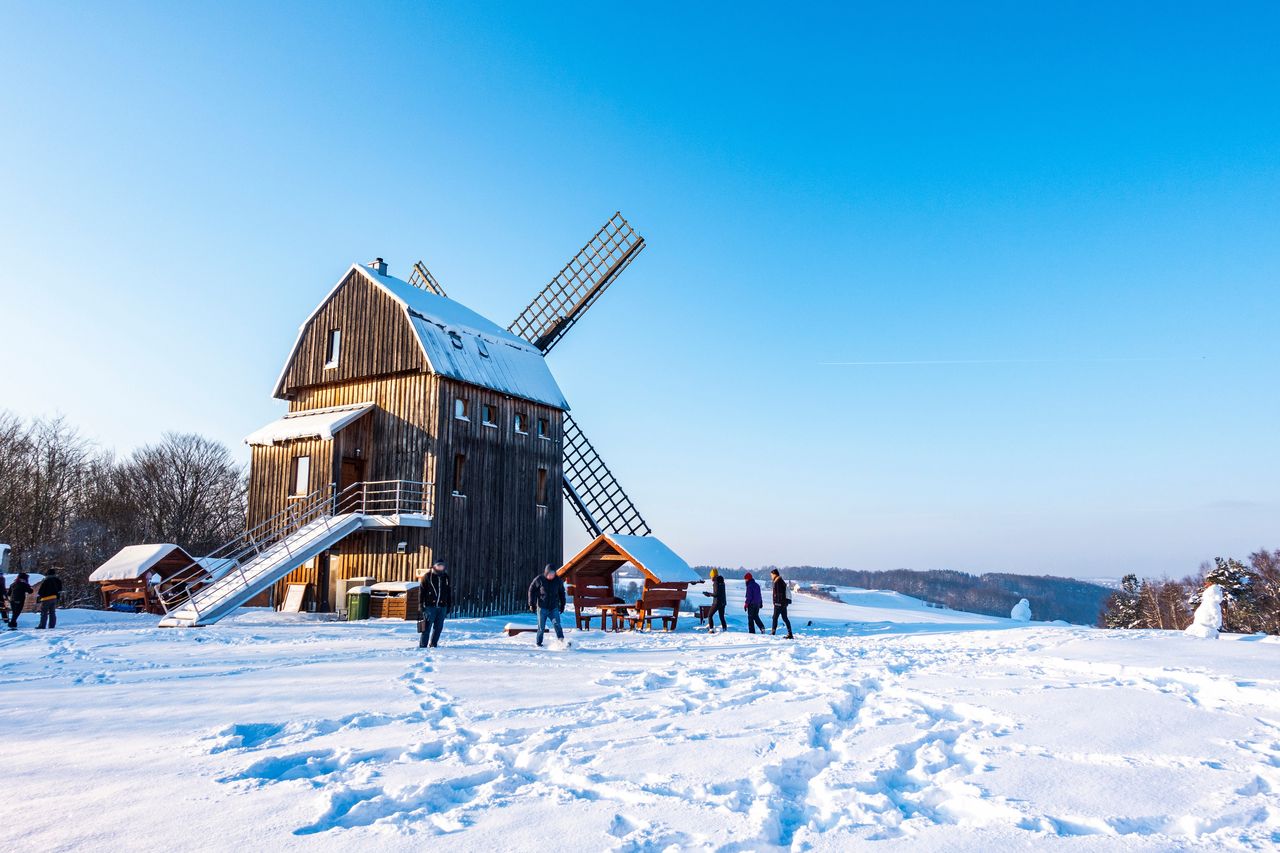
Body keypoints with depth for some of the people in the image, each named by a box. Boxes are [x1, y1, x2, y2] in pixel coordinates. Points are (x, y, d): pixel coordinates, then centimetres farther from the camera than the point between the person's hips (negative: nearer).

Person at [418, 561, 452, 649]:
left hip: (442, 607, 4)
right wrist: (421, 605, -7)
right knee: (427, 626, -6)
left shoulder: (446, 577, 12)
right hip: (430, 606, -4)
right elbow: (422, 592, -1)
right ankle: (422, 645, -1)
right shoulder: (427, 576, 0)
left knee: (438, 627, 7)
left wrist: (449, 606, 12)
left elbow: (449, 593, 16)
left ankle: (433, 644, 19)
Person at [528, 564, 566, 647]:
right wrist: (532, 604, 0)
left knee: (557, 624, -14)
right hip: (542, 607, -1)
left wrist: (562, 605, 16)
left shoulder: (558, 580, 1)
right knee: (541, 627, 4)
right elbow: (531, 590, 2)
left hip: (554, 608, 1)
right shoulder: (539, 579, -7)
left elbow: (562, 593, 16)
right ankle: (539, 643, 19)